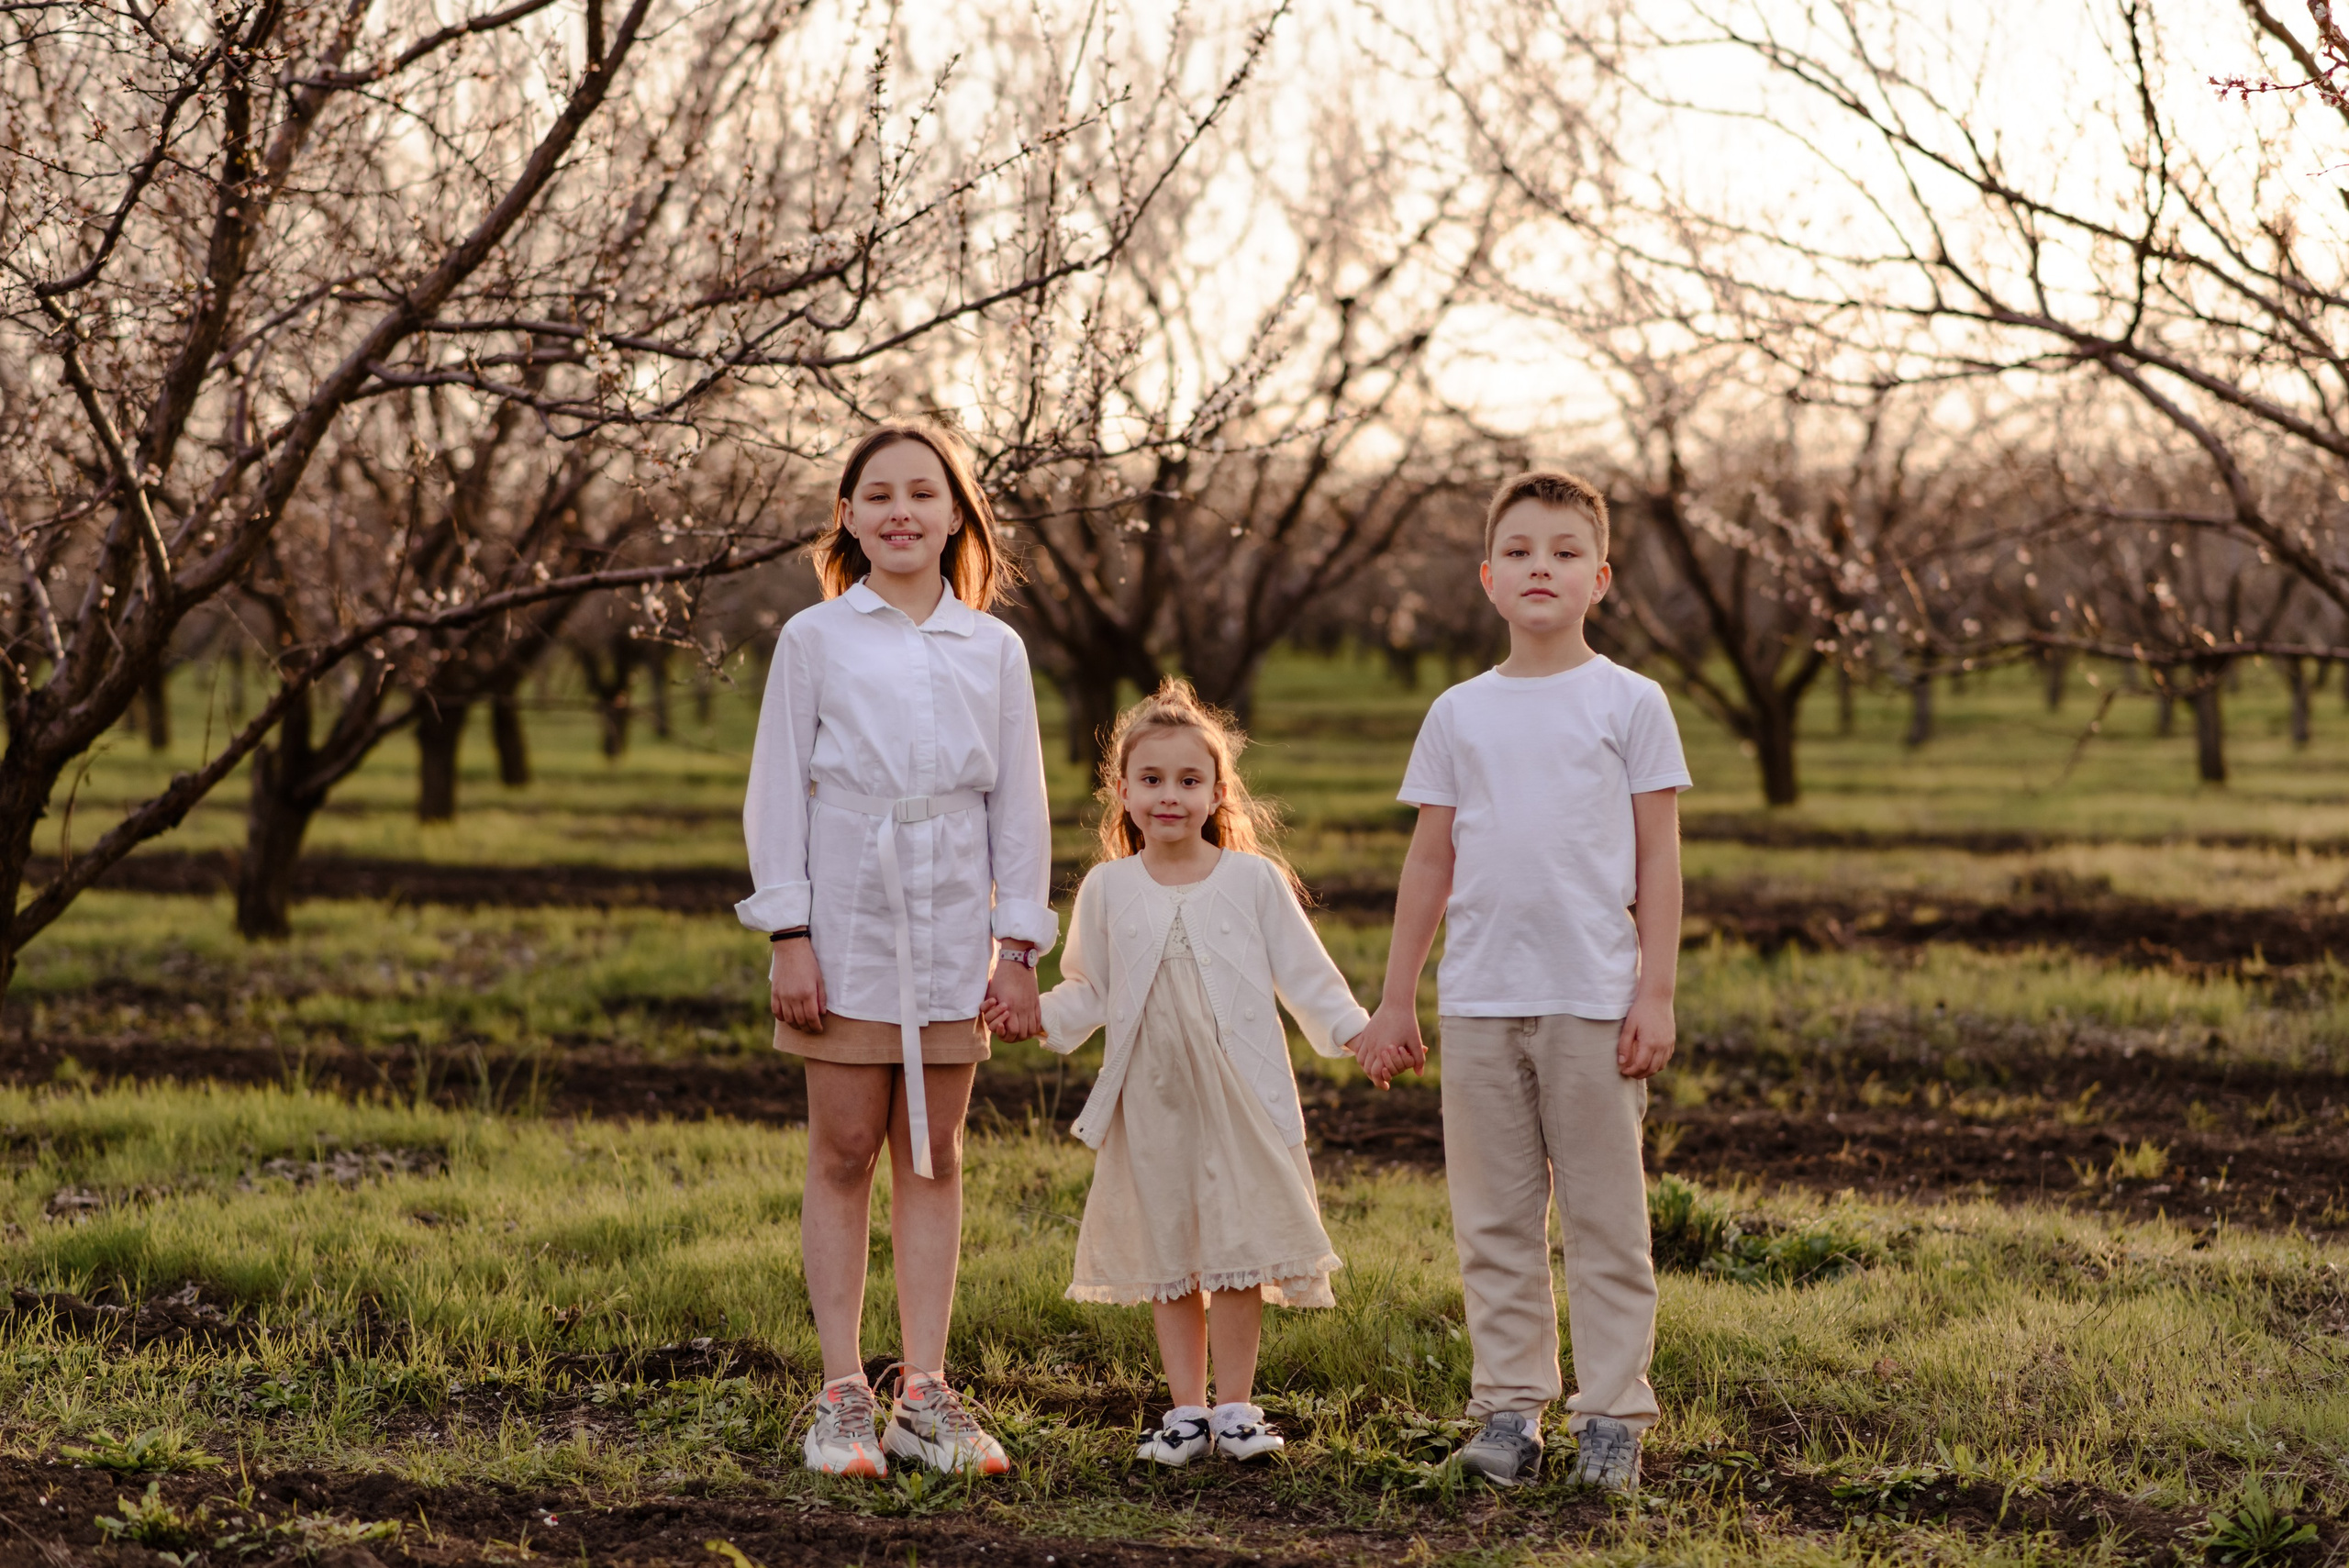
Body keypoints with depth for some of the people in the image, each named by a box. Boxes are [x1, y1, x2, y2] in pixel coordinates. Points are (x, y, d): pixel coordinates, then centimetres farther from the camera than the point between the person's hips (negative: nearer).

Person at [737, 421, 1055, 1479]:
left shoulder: (994, 650, 7)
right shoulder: (814, 639, 2)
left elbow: (1019, 804, 9)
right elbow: (777, 791, 1)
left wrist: (1019, 944, 4)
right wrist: (788, 935, -6)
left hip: (953, 938, 2)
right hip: (847, 925, -2)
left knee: (933, 1160, 6)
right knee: (844, 1156, 1)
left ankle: (925, 1394, 11)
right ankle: (843, 1399, 6)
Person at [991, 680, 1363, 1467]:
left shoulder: (1255, 880, 1)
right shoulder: (1108, 890, 6)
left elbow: (1304, 973, 5)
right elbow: (1088, 990, 14)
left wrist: (1356, 1031, -4)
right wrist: (1036, 1014, -2)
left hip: (1240, 1098, -2)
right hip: (1150, 1100, 2)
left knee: (1236, 1249, -4)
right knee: (1164, 1255, 6)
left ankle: (1235, 1405, 8)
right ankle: (1186, 1409, 16)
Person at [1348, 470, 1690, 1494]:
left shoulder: (1630, 703, 2)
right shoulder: (1459, 714, 9)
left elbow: (1659, 860, 2)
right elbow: (1430, 862, 13)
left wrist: (1656, 995, -5)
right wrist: (1394, 1001, 11)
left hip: (1592, 1002, -3)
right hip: (1478, 1001, 3)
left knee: (1605, 1218, 1)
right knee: (1494, 1222, 6)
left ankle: (1611, 1417, 6)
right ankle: (1509, 1410, 12)